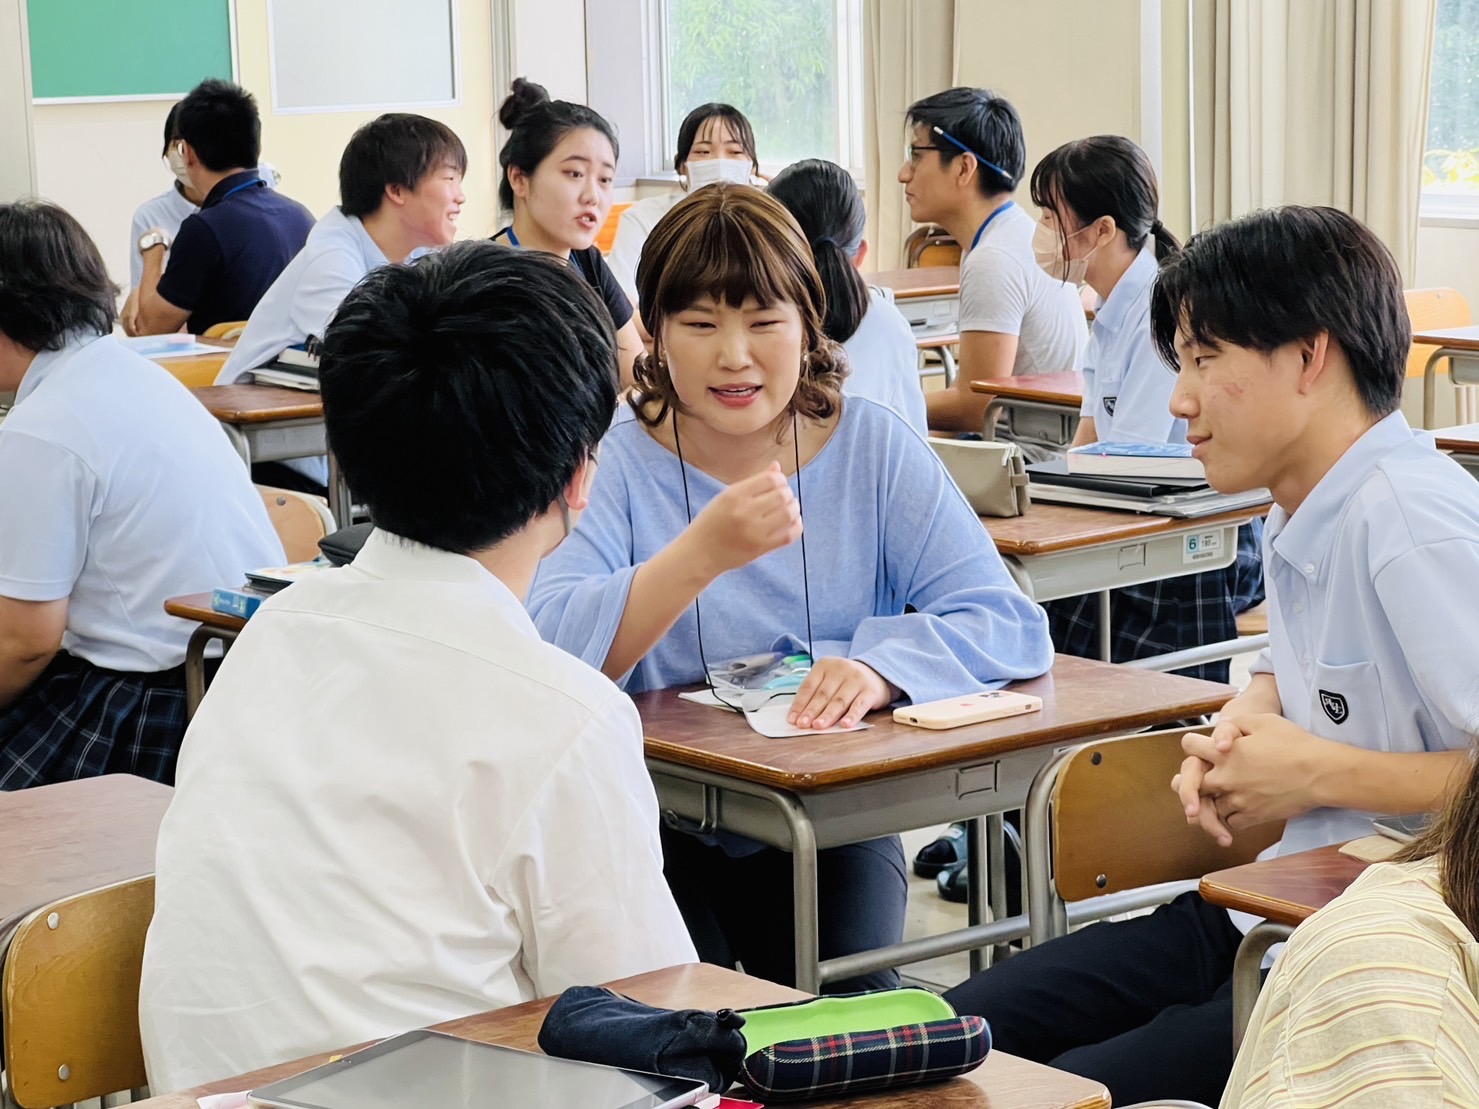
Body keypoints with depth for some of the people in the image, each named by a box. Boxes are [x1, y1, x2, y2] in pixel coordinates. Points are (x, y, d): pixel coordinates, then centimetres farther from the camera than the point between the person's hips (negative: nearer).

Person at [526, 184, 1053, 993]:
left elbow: (1008, 623, -9)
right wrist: (703, 553, -34)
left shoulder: (871, 448, 1)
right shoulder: (615, 460, -4)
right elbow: (548, 651, -20)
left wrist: (881, 665, -30)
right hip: (655, 827, -1)